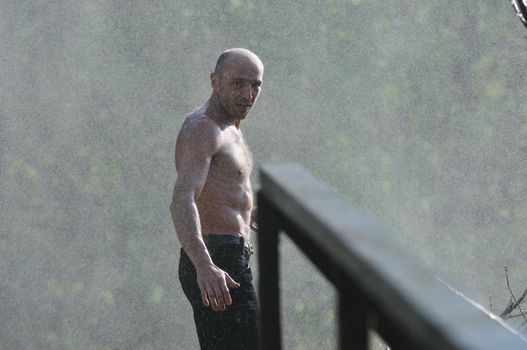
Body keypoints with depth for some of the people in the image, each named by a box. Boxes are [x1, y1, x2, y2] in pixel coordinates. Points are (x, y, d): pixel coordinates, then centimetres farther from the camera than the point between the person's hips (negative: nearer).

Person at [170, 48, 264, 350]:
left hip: (216, 266, 10)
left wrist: (247, 214, 52)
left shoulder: (226, 129, 18)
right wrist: (205, 267, -43)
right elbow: (181, 202, -29)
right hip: (218, 268, -10)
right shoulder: (201, 128, -14)